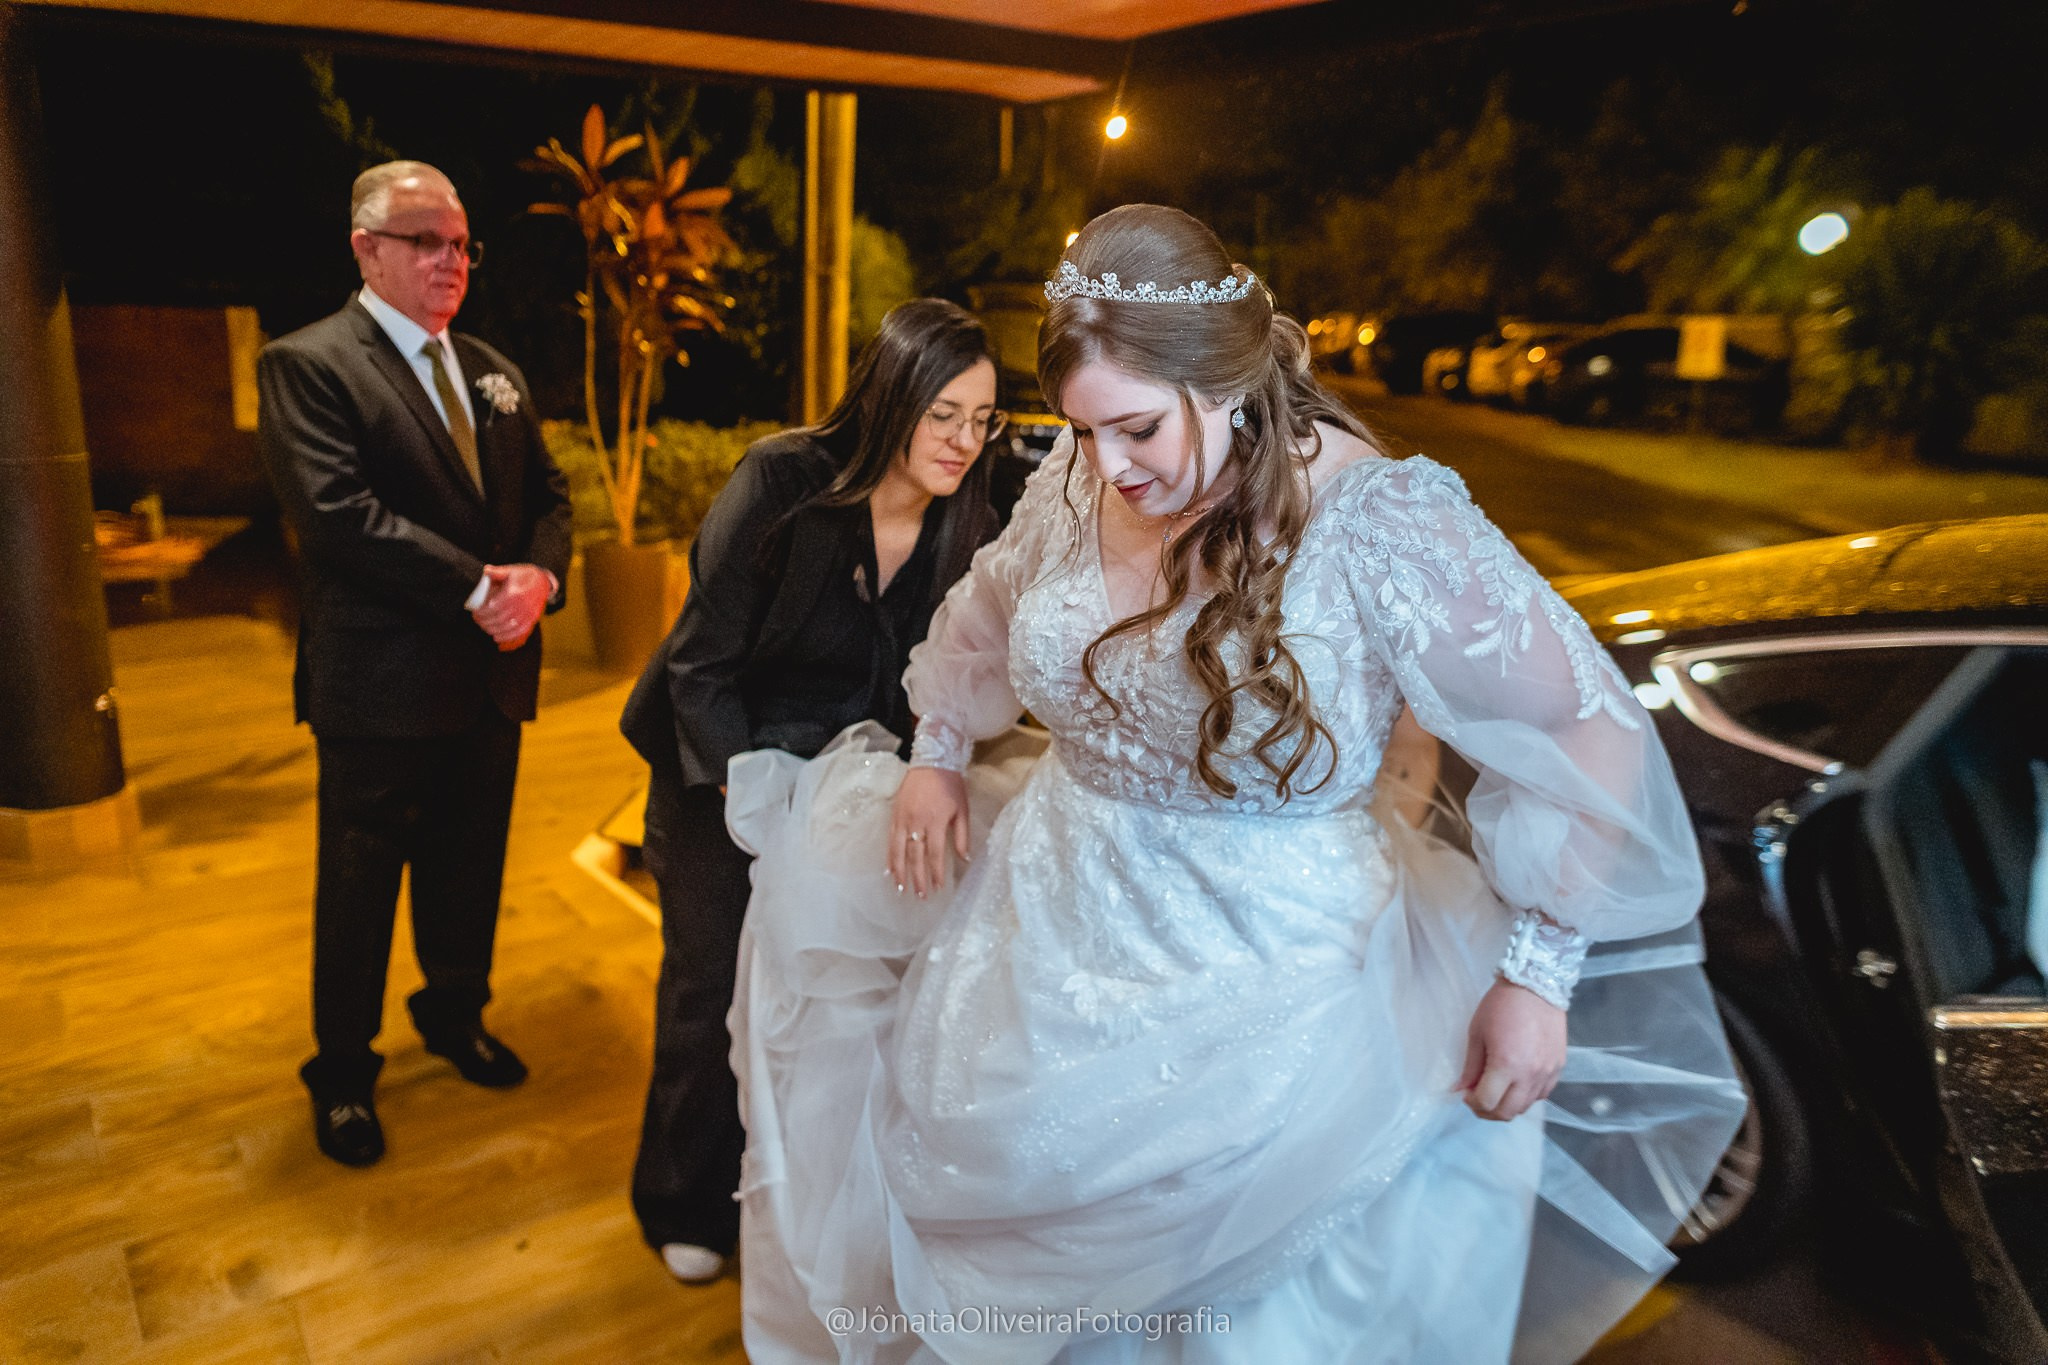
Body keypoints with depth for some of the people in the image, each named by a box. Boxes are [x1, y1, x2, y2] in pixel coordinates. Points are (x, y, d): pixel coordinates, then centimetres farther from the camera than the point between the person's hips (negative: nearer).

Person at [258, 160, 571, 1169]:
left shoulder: (490, 371, 13)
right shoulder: (306, 365, -9)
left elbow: (547, 493, 11)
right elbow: (337, 515, -21)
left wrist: (538, 576, -10)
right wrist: (478, 586, -22)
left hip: (490, 674, 6)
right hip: (380, 687, -6)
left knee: (470, 870, 19)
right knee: (360, 887, 10)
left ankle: (454, 1015, 43)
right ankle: (343, 1071, 30)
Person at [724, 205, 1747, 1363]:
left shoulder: (1381, 523, -22)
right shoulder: (1083, 485, -6)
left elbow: (1583, 732, -16)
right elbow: (991, 610, 16)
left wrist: (1534, 978, -14)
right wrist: (939, 755, 9)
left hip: (1263, 995, -4)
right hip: (1047, 943, 5)